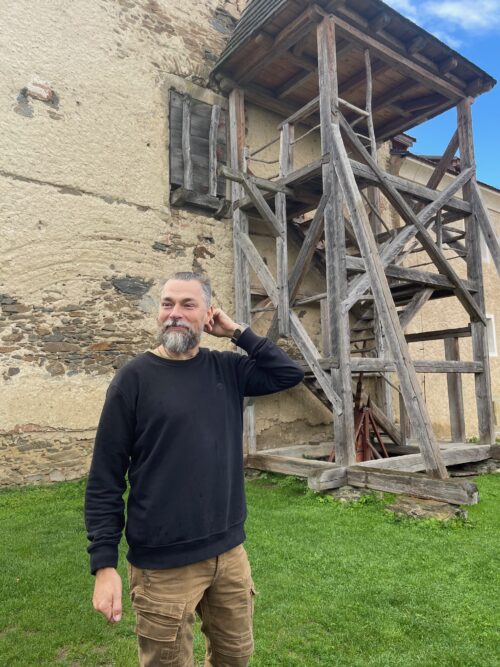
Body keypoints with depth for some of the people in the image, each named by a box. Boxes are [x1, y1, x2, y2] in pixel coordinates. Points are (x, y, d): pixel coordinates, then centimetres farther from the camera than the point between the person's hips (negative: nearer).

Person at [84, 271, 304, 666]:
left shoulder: (227, 369, 3)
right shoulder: (135, 378, -11)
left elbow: (291, 374, 0)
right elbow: (105, 479, -9)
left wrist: (238, 332, -4)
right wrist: (104, 565, -12)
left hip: (229, 551, 5)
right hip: (162, 564, -4)